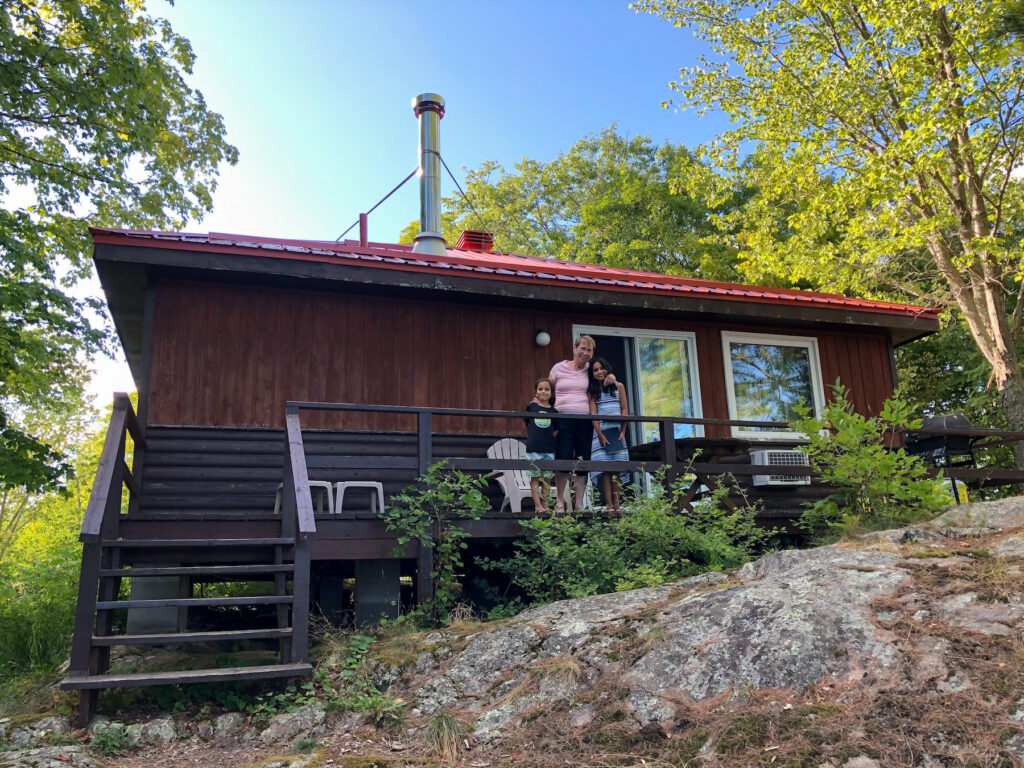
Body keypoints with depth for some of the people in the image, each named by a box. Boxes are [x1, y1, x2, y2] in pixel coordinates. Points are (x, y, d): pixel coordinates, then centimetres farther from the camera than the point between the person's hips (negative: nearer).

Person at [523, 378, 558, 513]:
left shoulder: (553, 411, 4)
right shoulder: (531, 407, 3)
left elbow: (557, 430, 10)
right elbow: (525, 424, 15)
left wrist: (549, 437, -2)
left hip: (549, 449, 1)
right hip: (533, 448, -1)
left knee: (546, 478, 5)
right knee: (535, 478, 0)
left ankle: (545, 504, 11)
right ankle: (537, 505, 3)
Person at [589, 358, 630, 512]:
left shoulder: (618, 386, 11)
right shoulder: (593, 391, 10)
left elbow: (624, 410, 7)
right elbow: (593, 413, 1)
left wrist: (622, 432, -4)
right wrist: (600, 434, -10)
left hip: (616, 430, 0)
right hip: (601, 431, 0)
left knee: (616, 470, -4)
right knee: (604, 470, -8)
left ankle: (617, 506, -6)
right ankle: (609, 506, -11)